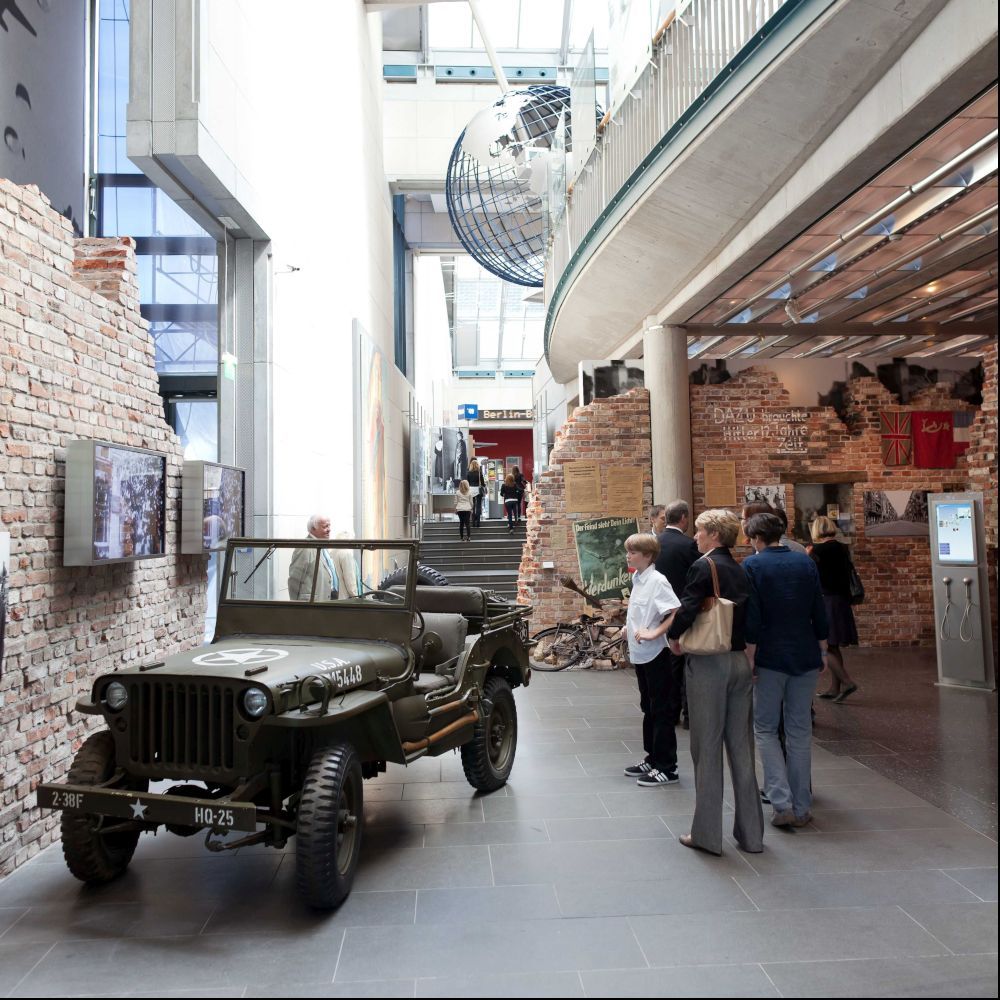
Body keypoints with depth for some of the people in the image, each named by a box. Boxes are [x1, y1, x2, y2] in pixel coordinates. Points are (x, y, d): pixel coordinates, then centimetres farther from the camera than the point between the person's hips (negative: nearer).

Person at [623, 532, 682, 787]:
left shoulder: (657, 581, -17)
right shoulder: (637, 579, 8)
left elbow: (678, 612, -24)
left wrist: (654, 633, -25)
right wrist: (630, 626, 10)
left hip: (655, 654, -9)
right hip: (640, 654, 9)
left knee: (661, 711, 1)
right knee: (648, 708, 17)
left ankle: (667, 768, 10)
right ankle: (652, 758, 30)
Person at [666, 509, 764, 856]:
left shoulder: (703, 567, -13)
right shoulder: (742, 571, 8)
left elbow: (687, 610, -22)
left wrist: (674, 637, -5)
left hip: (708, 665, -6)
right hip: (740, 662, 7)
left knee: (707, 749, 3)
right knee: (741, 748, 13)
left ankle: (706, 833, 12)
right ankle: (750, 833, 22)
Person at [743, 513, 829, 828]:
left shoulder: (752, 565, -8)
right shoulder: (805, 562, 4)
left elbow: (751, 619, -12)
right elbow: (820, 613, 7)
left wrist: (749, 659, -5)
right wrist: (822, 651, 16)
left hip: (770, 657, -4)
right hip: (805, 657, 4)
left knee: (765, 728, 8)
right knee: (800, 731, 11)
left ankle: (782, 802, -1)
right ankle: (801, 807, 16)